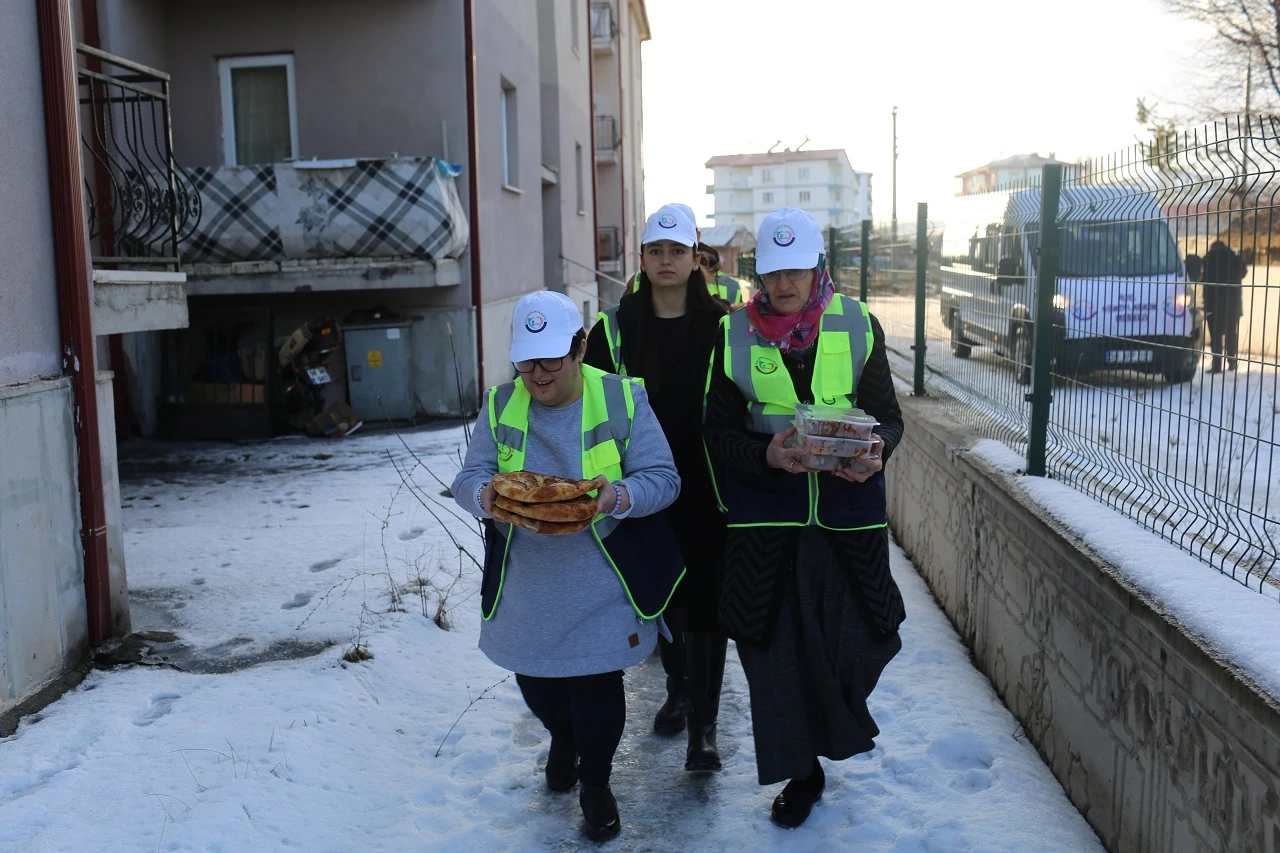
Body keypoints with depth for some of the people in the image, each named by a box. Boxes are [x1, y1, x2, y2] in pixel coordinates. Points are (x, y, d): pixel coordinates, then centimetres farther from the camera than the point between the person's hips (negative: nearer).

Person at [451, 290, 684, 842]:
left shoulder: (623, 399, -7)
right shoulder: (500, 405, 0)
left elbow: (663, 479, -9)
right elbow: (466, 480, -2)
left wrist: (619, 496, -30)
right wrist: (486, 495, -27)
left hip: (601, 586, -3)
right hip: (525, 584, 3)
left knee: (596, 685, 3)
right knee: (534, 680, 15)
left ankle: (595, 785, 31)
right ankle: (563, 739, 50)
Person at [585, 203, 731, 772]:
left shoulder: (719, 325, -2)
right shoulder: (616, 327, 2)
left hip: (708, 489, -2)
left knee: (704, 599, -3)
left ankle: (703, 726, 4)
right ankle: (678, 688, 37)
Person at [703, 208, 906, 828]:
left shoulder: (857, 325, 1)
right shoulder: (735, 334, -1)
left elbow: (888, 414, 6)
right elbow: (719, 430, -1)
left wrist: (877, 451, -16)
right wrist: (767, 456, -20)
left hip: (848, 506, 1)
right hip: (766, 512, 0)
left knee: (857, 638, 2)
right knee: (778, 645, 4)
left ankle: (835, 722, 37)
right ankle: (801, 772, 25)